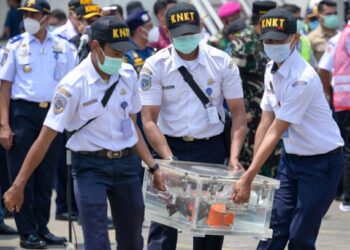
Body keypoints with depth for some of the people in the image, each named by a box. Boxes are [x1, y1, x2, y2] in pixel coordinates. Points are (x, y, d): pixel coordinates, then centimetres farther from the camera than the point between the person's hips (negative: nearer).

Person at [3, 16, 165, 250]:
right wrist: (19, 186, -12)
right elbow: (46, 138, -12)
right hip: (91, 167, -5)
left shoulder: (128, 74, 1)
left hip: (126, 163, 5)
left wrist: (154, 167, 8)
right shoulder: (73, 85, -15)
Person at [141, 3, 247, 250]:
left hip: (211, 148, 2)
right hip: (170, 147, -1)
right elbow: (149, 120, -10)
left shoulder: (222, 62, -5)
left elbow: (238, 114, -2)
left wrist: (234, 156, -15)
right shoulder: (156, 66, -8)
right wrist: (169, 160, -22)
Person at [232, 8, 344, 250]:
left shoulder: (302, 79, -26)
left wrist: (248, 178, -25)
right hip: (292, 156, 7)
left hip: (321, 162, -7)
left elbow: (276, 132, -26)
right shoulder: (271, 70, 1)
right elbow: (266, 124, 4)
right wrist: (251, 172, 1)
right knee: (276, 225, 5)